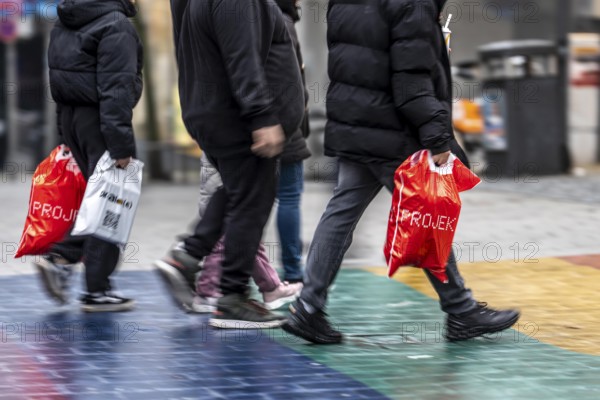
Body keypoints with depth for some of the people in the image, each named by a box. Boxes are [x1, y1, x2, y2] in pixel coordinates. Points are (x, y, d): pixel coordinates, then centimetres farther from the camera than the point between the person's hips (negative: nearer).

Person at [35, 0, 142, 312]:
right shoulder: (116, 25, -14)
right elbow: (116, 88, -19)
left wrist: (65, 134, 19)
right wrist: (121, 143, -20)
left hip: (69, 115, 9)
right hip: (98, 119, -9)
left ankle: (60, 257, 5)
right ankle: (97, 291, 1)